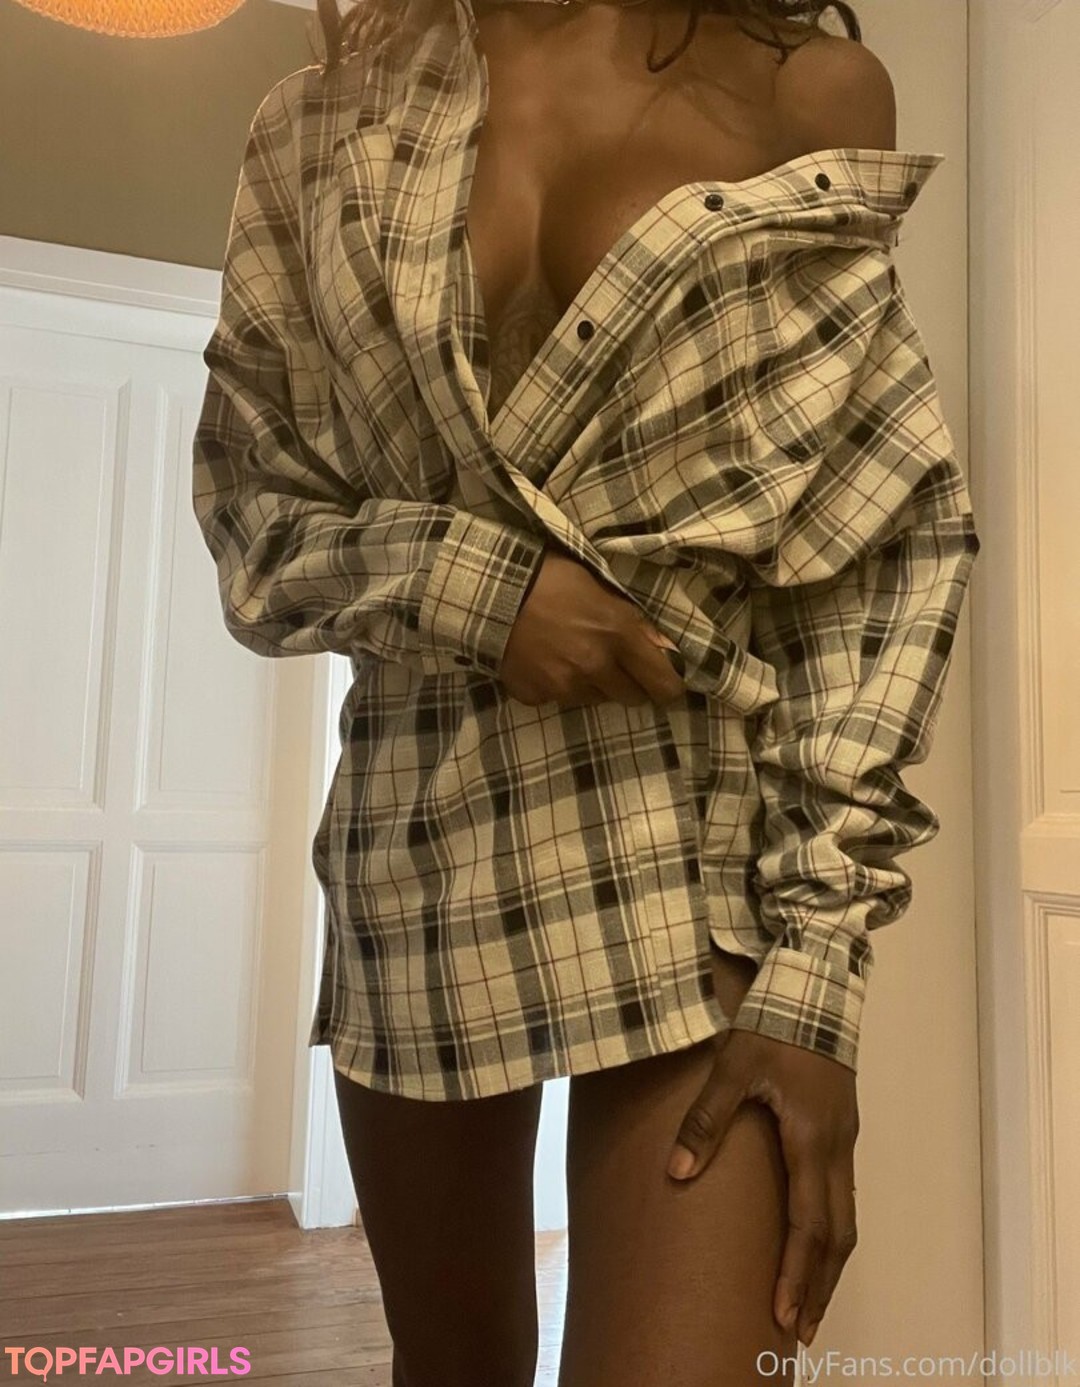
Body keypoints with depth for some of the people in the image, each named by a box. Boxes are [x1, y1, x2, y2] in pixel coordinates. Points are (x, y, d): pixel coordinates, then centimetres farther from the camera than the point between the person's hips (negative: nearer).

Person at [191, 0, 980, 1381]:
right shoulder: (329, 118, 7)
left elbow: (884, 542, -2)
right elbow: (244, 505, 7)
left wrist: (815, 965, -10)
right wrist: (458, 578, -15)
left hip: (710, 850, -1)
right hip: (417, 838, 2)